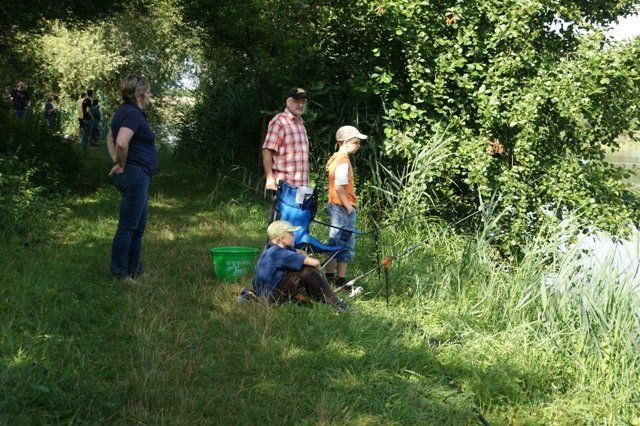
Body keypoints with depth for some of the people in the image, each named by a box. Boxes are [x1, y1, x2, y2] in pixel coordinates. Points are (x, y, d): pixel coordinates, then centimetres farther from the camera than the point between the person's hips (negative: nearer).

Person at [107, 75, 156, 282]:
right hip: (135, 175, -11)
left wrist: (117, 162, 17)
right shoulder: (132, 114, -16)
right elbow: (121, 142, -32)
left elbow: (110, 137, 27)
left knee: (139, 226, 16)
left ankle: (135, 271, 24)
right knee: (128, 226, -4)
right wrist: (122, 165, -16)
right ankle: (119, 274, 2)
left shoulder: (125, 111, 15)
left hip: (138, 177, 11)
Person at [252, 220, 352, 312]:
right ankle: (333, 302, -9)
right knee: (307, 272, -18)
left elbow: (301, 253, 22)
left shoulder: (272, 249, 7)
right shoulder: (280, 253, -22)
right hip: (271, 298, -10)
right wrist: (316, 270, 0)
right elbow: (315, 262, -24)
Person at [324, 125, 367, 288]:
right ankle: (341, 279, 1)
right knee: (346, 243, -3)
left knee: (336, 241, 15)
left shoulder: (335, 158, 13)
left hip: (335, 206, 10)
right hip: (343, 207, -10)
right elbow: (339, 187, -23)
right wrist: (349, 207, -18)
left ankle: (329, 275, 22)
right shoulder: (343, 161, -17)